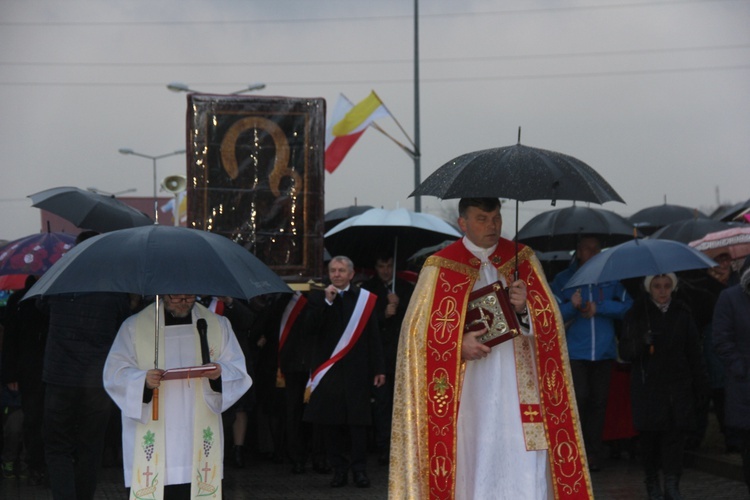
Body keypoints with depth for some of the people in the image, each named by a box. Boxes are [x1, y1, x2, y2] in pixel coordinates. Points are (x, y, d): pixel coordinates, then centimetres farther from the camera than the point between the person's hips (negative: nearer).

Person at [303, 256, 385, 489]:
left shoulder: (364, 298, 5)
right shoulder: (318, 297, 8)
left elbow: (373, 336, 3)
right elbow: (311, 327, -5)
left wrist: (378, 368, -1)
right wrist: (326, 301, -12)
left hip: (356, 369, -1)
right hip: (327, 368, 1)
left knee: (357, 421, -3)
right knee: (330, 422, 2)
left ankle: (359, 469, 4)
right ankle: (339, 468, 11)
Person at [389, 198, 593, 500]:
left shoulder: (523, 260, 11)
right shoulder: (440, 267, 3)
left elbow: (550, 321, 8)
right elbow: (418, 331, 1)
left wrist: (525, 309, -13)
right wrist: (458, 346, -15)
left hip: (518, 393, 2)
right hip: (469, 398, -2)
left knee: (525, 474, -6)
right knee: (472, 469, -4)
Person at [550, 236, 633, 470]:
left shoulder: (610, 278, 12)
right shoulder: (563, 279, 9)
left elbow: (627, 307, 2)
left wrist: (599, 307, -9)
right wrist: (572, 306, -18)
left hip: (604, 351, 2)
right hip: (575, 352, -2)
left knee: (599, 402, 2)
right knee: (579, 399, -11)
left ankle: (593, 453, 8)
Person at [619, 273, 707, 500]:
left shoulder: (682, 312, 8)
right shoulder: (637, 313, 2)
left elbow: (693, 351, 12)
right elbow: (625, 352, -2)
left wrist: (700, 384, 10)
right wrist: (642, 343, -22)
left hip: (677, 382, 1)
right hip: (647, 385, -1)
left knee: (676, 430, -10)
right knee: (649, 434, 0)